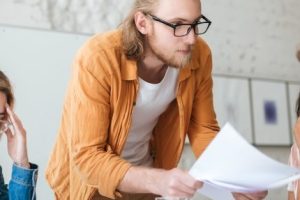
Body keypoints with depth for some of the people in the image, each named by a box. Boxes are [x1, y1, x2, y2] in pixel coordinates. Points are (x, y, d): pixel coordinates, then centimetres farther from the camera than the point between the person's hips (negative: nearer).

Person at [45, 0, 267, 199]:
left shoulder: (199, 56, -17)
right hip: (90, 180, -3)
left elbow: (203, 130, -7)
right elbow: (87, 156, -30)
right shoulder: (98, 59, -30)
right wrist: (157, 181, -43)